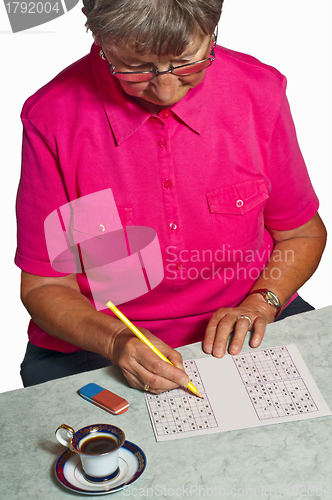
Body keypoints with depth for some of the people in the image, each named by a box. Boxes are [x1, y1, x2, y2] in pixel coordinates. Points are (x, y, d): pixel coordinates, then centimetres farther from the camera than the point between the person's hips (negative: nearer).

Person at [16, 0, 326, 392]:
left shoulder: (259, 91, -8)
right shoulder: (52, 119, -14)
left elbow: (302, 234, 5)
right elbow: (44, 285, -7)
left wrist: (260, 303, -12)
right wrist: (115, 339, -24)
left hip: (240, 335, 2)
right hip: (96, 349, 0)